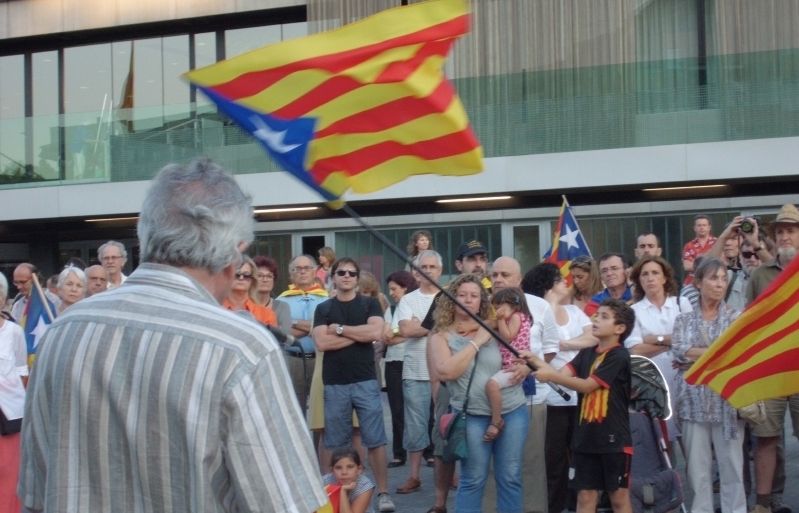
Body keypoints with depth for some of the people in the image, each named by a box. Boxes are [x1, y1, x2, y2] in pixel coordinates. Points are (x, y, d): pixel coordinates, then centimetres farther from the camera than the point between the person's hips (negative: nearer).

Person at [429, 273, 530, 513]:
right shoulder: (442, 337, 0)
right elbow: (446, 371, -17)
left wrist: (526, 366, -9)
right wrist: (476, 342, -13)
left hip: (512, 411, 3)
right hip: (472, 416, -2)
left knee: (510, 477, 7)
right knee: (473, 479, 1)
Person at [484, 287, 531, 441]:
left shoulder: (516, 315, -7)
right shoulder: (511, 318, 22)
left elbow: (507, 337, -15)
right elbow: (503, 338, 24)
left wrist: (501, 320, -9)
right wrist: (500, 320, 15)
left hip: (516, 366, -12)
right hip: (508, 366, 12)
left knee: (492, 383, -31)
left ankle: (496, 421, -25)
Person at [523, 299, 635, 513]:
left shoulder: (619, 356, -11)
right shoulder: (587, 353, 10)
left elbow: (587, 385, -17)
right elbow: (563, 373, -3)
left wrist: (551, 376, -22)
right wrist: (537, 362, -18)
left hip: (614, 439, -6)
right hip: (586, 438, 6)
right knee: (585, 496, 8)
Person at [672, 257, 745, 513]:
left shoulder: (736, 316, 6)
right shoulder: (684, 320, 9)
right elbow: (679, 351, -7)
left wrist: (694, 356, -12)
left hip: (727, 398, -1)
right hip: (695, 400, 1)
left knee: (731, 464, 1)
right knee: (697, 466, 4)